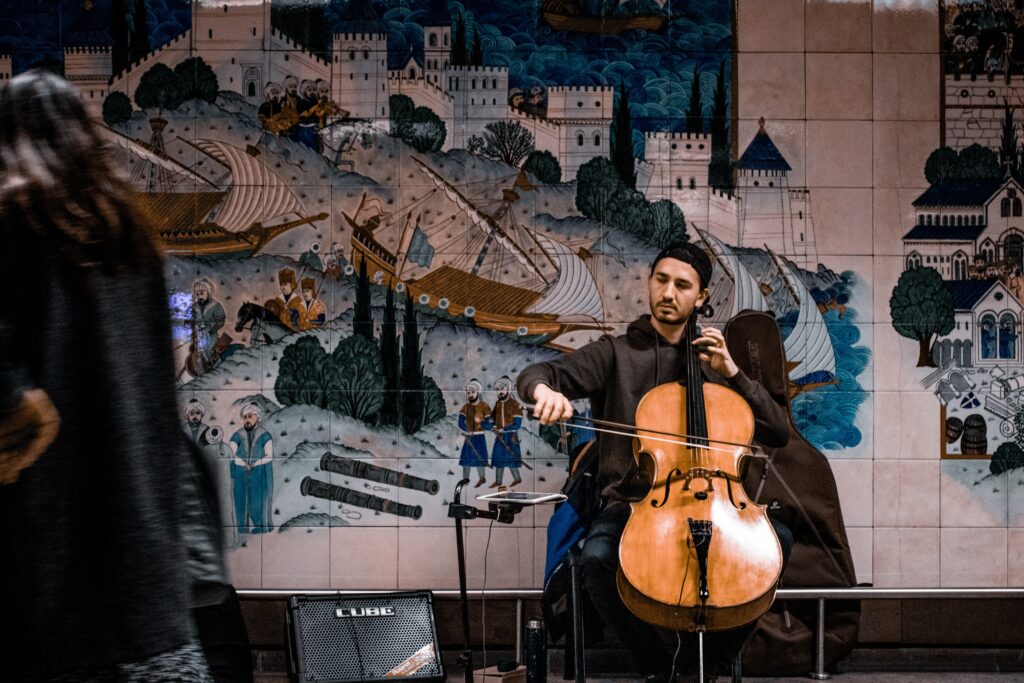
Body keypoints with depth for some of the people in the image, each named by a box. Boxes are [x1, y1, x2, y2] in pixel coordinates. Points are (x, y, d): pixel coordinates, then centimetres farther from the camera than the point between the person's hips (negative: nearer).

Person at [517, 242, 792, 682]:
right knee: (597, 559, -34)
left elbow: (779, 433, 12)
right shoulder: (616, 353, 10)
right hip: (631, 504, -2)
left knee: (776, 538, -26)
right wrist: (545, 389, -29)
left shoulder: (712, 363, 17)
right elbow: (535, 375, -4)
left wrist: (731, 373, 1)